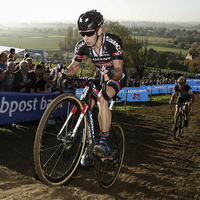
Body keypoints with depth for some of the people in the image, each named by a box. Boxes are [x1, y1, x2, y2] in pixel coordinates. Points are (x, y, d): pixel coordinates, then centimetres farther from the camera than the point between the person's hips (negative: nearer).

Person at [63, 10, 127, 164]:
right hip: (100, 75, 5)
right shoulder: (82, 46, -17)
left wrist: (110, 73, -54)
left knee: (102, 99, -33)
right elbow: (74, 67, -8)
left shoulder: (113, 42, -30)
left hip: (117, 76, -5)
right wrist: (64, 72, -30)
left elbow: (119, 70, -31)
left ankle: (104, 141, -28)